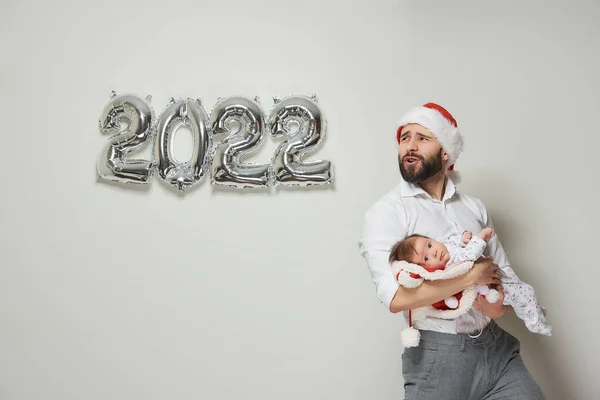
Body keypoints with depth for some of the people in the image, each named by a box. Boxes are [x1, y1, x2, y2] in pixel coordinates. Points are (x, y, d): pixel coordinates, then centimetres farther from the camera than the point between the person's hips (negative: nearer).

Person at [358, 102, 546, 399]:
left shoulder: (474, 207, 8)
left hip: (498, 346, 5)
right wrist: (472, 276, -16)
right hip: (437, 358, -5)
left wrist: (500, 302, -10)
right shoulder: (386, 212, -11)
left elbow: (503, 273, 13)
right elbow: (396, 297, -22)